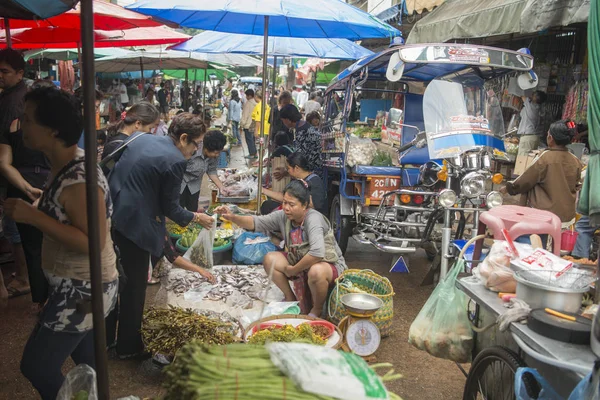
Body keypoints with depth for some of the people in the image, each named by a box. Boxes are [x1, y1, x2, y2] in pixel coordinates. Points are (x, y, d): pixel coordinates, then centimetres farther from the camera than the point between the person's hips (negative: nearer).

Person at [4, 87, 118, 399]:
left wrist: (34, 217, -30)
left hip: (84, 289, -9)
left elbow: (92, 242, -31)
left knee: (36, 365, 1)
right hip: (76, 285, 9)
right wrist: (32, 211, 6)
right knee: (86, 362, 24)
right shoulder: (64, 166, 3)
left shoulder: (80, 179, -27)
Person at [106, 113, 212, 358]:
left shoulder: (142, 140, 8)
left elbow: (112, 174, 16)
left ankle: (105, 337, 39)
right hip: (134, 225, -8)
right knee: (134, 287, 9)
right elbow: (170, 208, -9)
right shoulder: (175, 161, -16)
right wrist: (196, 217, 7)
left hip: (109, 216, 8)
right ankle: (128, 346, 25)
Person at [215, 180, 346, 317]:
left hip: (330, 264, -7)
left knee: (316, 272, -40)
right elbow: (255, 223, -7)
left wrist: (293, 270, -26)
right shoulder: (283, 216, -8)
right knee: (270, 259, -9)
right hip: (301, 263, 7)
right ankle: (291, 299, 11)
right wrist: (233, 217, -26)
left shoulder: (313, 219, -28)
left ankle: (317, 310, -8)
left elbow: (317, 253, -41)